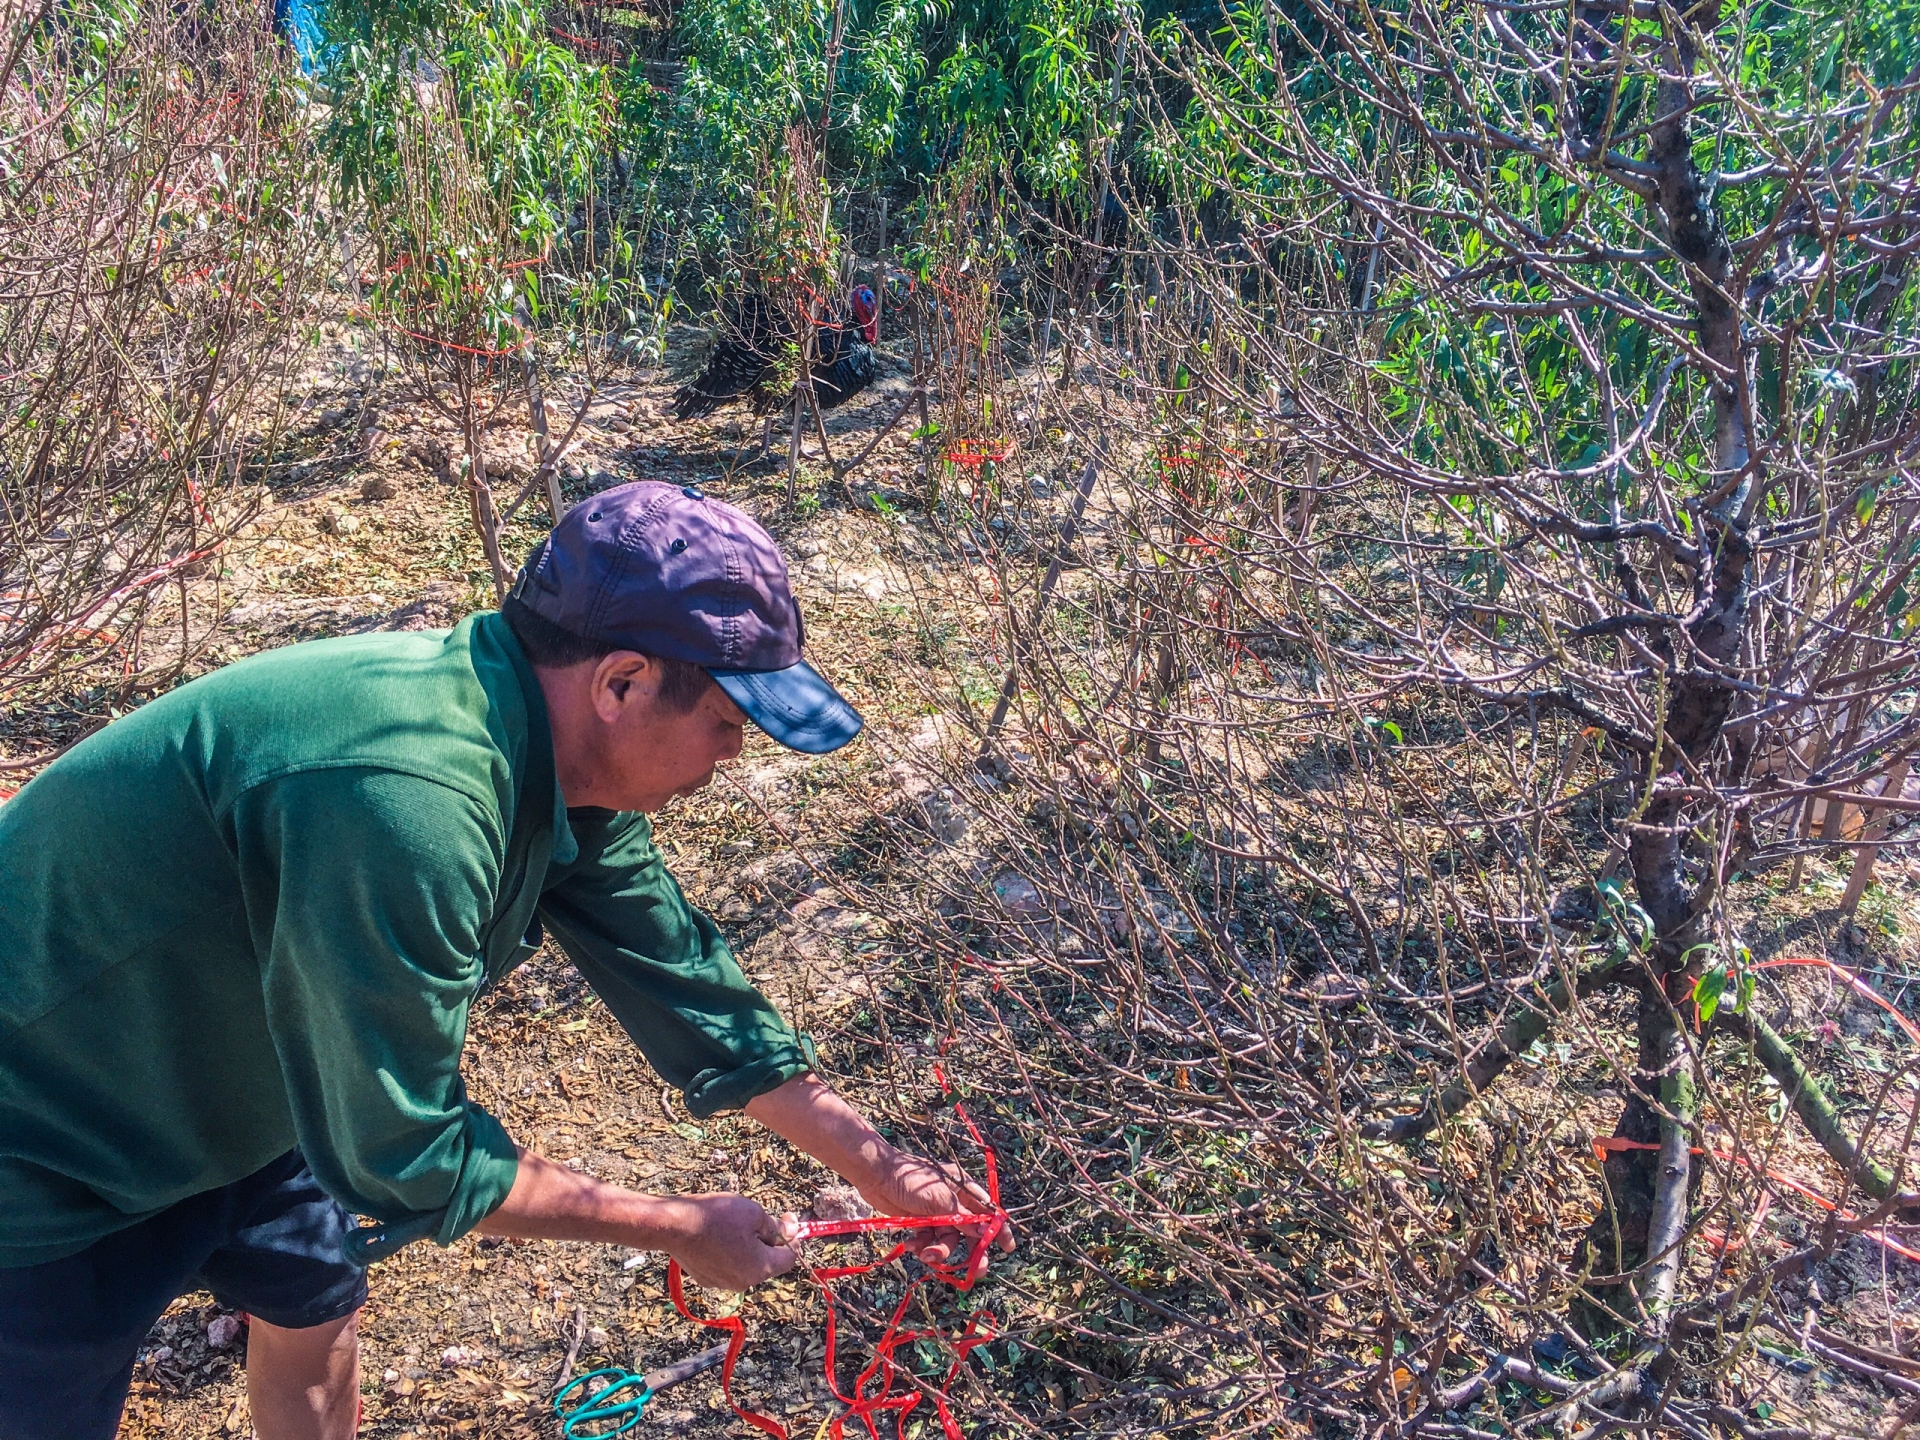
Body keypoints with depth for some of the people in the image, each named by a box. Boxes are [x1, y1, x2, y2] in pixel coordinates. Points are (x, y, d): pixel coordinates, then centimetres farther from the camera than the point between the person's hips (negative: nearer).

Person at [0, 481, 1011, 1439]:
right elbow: (405, 1160, -29)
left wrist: (878, 1166, 0)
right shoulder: (406, 803, -40)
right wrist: (679, 1227, -17)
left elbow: (684, 985, -1)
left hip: (225, 1096, 8)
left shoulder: (561, 768, -11)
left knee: (312, 1314, 20)